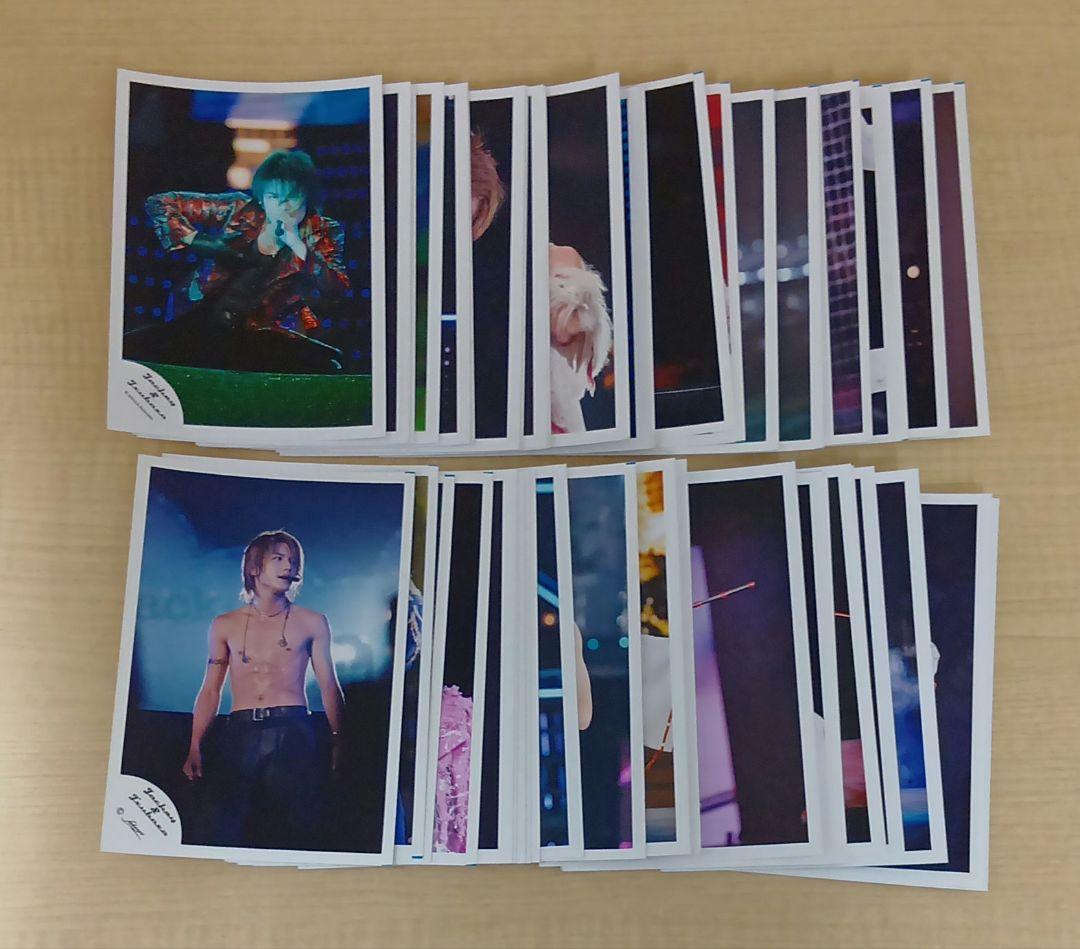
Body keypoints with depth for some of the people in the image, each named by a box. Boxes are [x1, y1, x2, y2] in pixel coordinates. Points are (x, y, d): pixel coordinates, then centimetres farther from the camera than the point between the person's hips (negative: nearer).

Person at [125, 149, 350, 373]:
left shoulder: (322, 233, 6)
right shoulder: (239, 210, 7)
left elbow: (338, 288, -10)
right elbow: (159, 204, 12)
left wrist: (297, 244, -14)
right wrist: (195, 240, -1)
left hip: (269, 335, -1)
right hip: (204, 318, 1)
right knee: (130, 349, -20)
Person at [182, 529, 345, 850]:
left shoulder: (311, 623, 10)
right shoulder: (225, 625, 13)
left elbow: (328, 685, 7)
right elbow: (210, 691, 13)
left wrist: (337, 740, -2)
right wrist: (194, 748, 3)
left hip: (292, 731, -1)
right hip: (241, 733, 1)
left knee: (295, 831, -3)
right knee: (228, 832, -1)